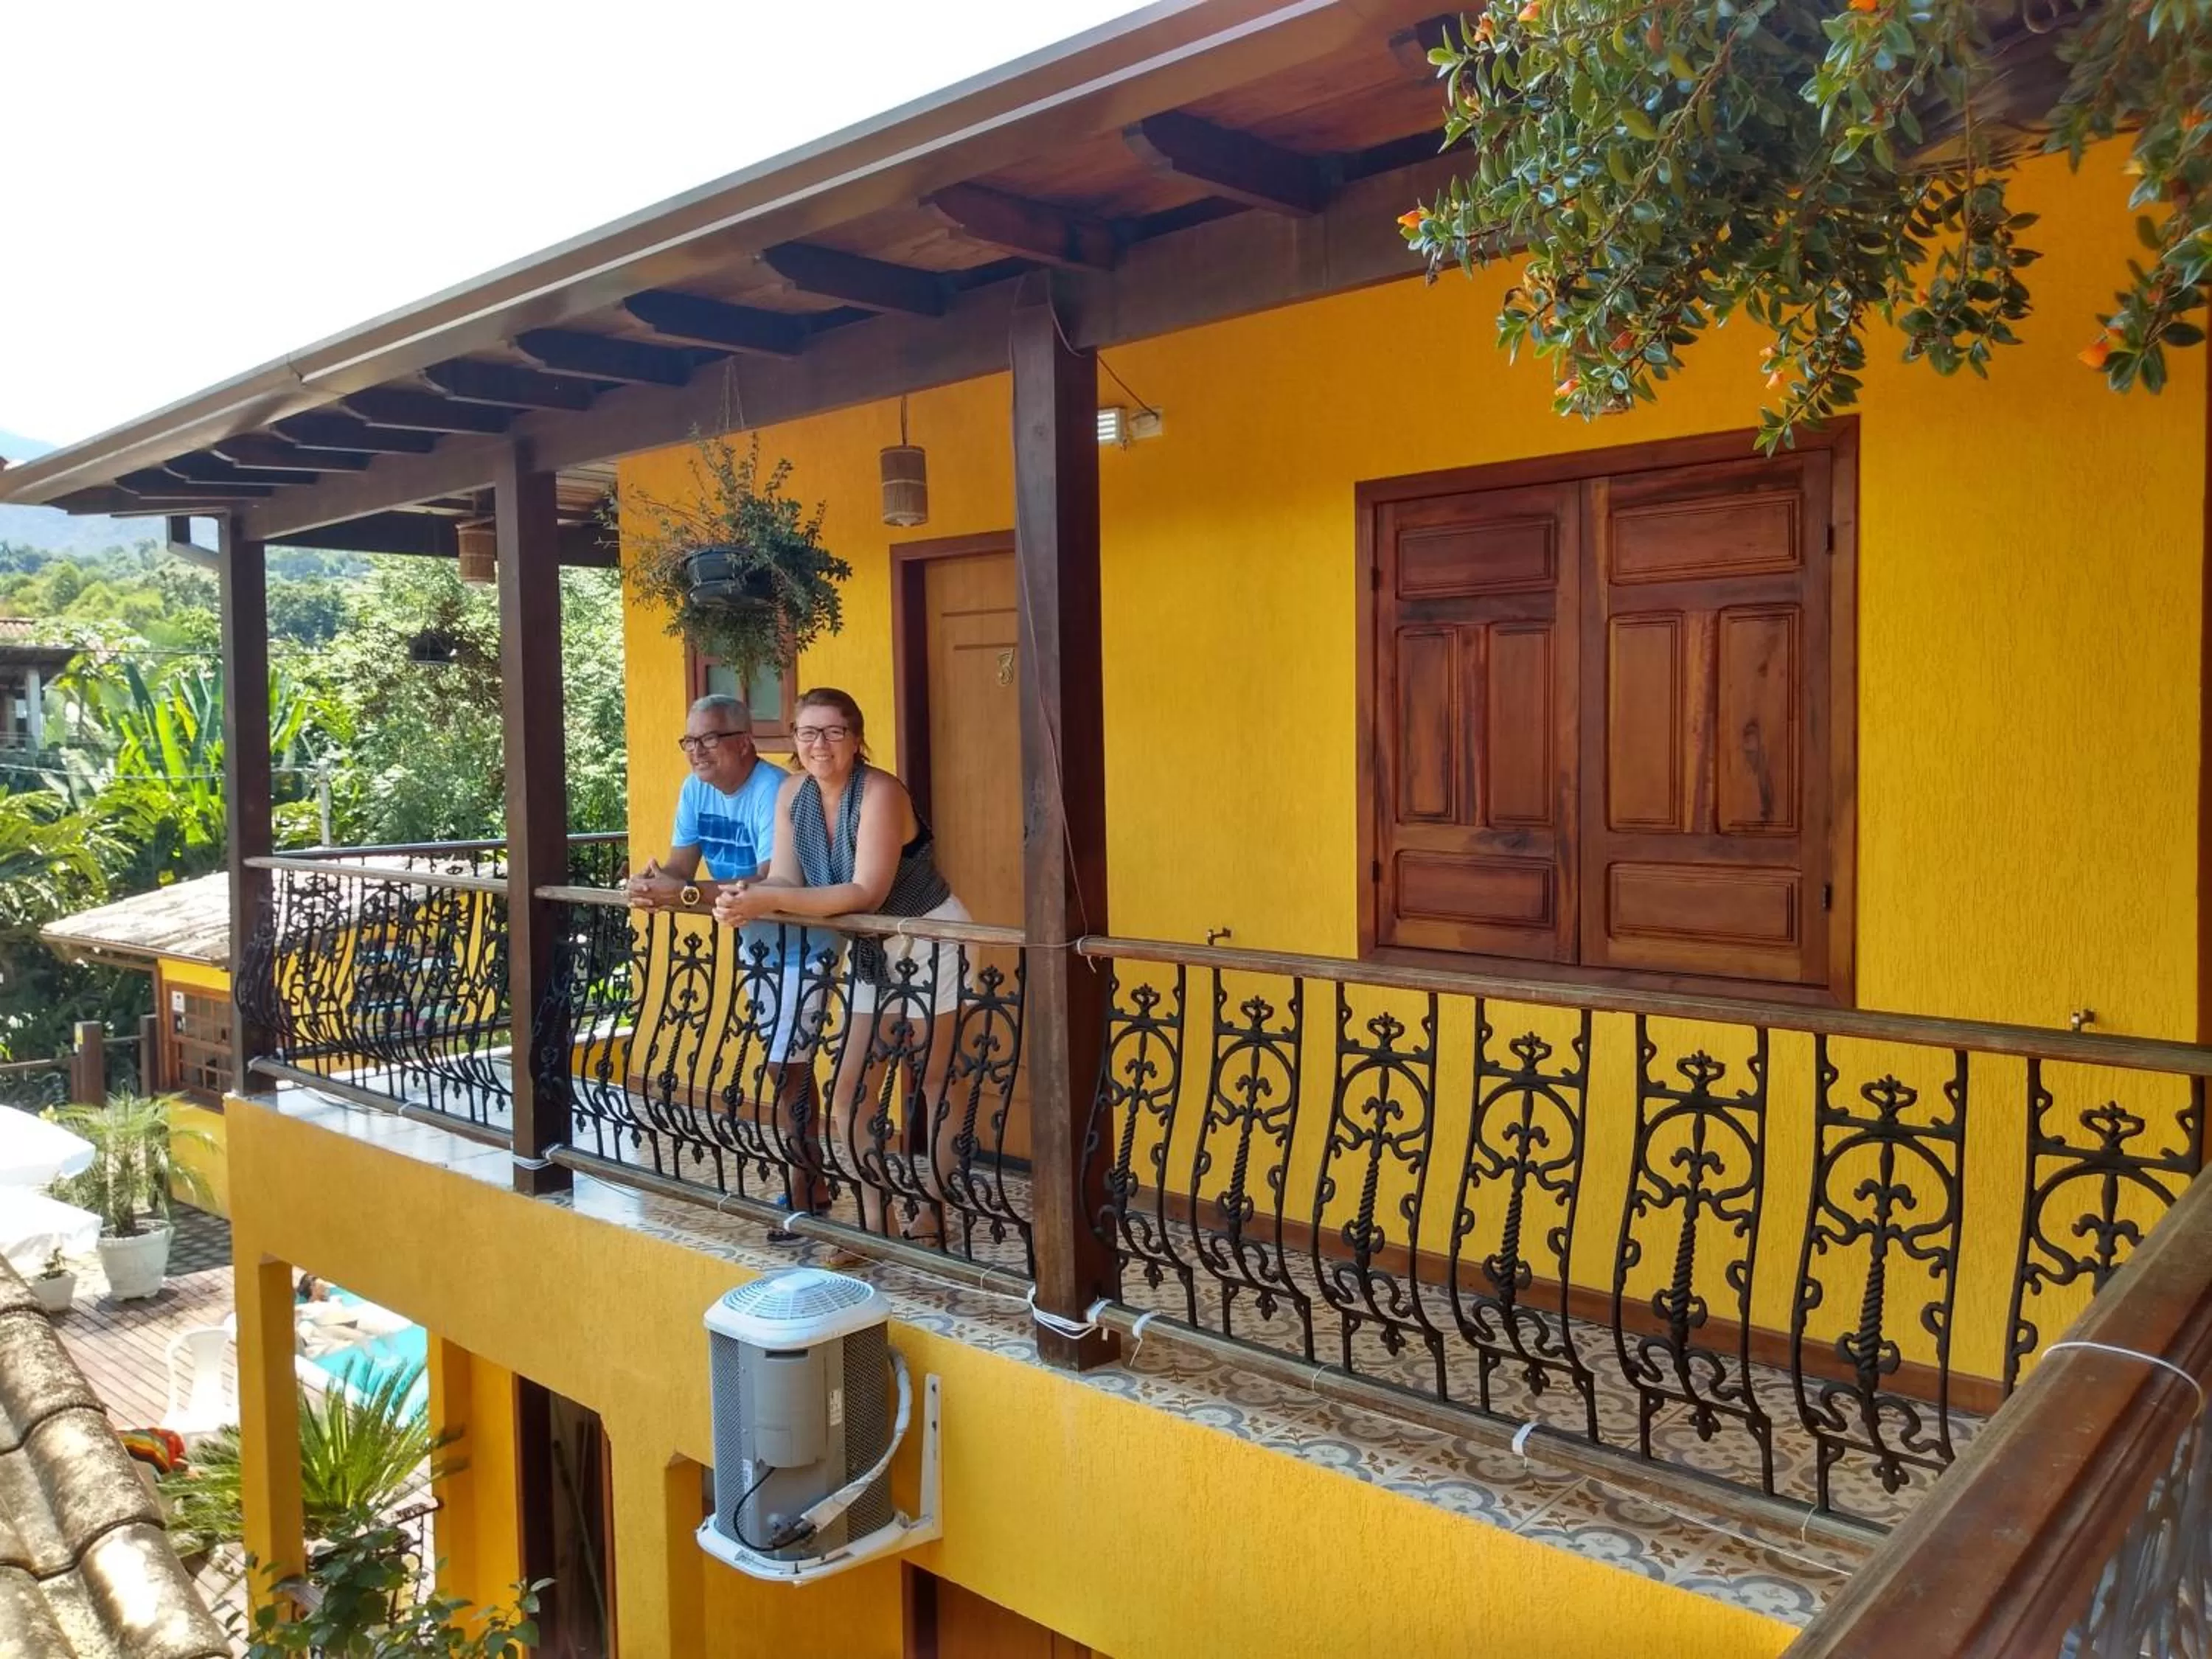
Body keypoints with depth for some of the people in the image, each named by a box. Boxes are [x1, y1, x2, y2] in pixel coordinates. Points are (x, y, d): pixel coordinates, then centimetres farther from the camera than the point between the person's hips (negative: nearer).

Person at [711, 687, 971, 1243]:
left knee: (936, 1081, 7)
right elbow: (784, 883, -7)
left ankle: (936, 1209, 21)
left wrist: (766, 900, -37)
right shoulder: (793, 794, -4)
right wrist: (745, 899, -30)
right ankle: (872, 1218, 15)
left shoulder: (879, 792, -25)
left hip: (931, 941, -7)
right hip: (873, 951, 7)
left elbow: (866, 893, -32)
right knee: (848, 1089, 5)